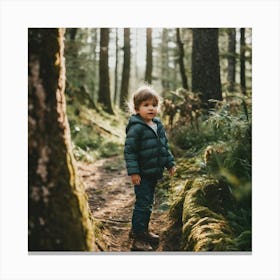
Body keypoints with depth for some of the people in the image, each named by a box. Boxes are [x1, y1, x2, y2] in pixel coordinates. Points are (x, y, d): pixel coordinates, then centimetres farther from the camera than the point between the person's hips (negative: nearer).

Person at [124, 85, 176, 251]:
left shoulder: (158, 125, 9)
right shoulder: (136, 128, -17)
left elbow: (165, 147, 19)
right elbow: (129, 150, -19)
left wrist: (170, 163, 17)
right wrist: (133, 171, -22)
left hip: (154, 173, 8)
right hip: (142, 174, -8)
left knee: (148, 203, 19)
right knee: (143, 204, -5)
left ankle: (142, 229, 35)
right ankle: (138, 238, 3)